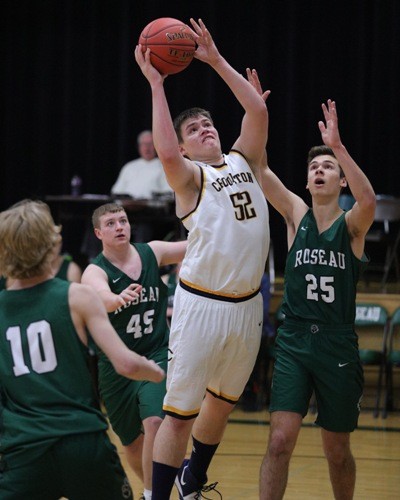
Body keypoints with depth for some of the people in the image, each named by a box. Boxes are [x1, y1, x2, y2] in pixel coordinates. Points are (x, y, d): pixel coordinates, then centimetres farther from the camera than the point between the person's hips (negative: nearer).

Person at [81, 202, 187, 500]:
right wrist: (120, 298, -57)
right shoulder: (95, 272, -13)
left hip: (157, 355, 0)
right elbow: (101, 297, -35)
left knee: (155, 422, -25)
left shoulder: (152, 252, -2)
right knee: (133, 442, 14)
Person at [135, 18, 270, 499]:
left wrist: (217, 60, 1)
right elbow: (165, 153, -26)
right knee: (180, 413, -4)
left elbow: (258, 110, 1)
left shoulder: (243, 161, 11)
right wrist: (156, 85, -22)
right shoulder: (190, 176, -5)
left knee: (222, 401, 21)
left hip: (247, 305, 6)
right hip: (202, 305, -6)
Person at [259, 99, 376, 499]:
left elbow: (368, 200, -26)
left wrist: (337, 146, -34)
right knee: (280, 440, -13)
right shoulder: (296, 214, 5)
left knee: (337, 451, 10)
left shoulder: (351, 224, -2)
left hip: (338, 346, -1)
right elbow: (258, 170, -7)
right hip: (293, 342, 1)